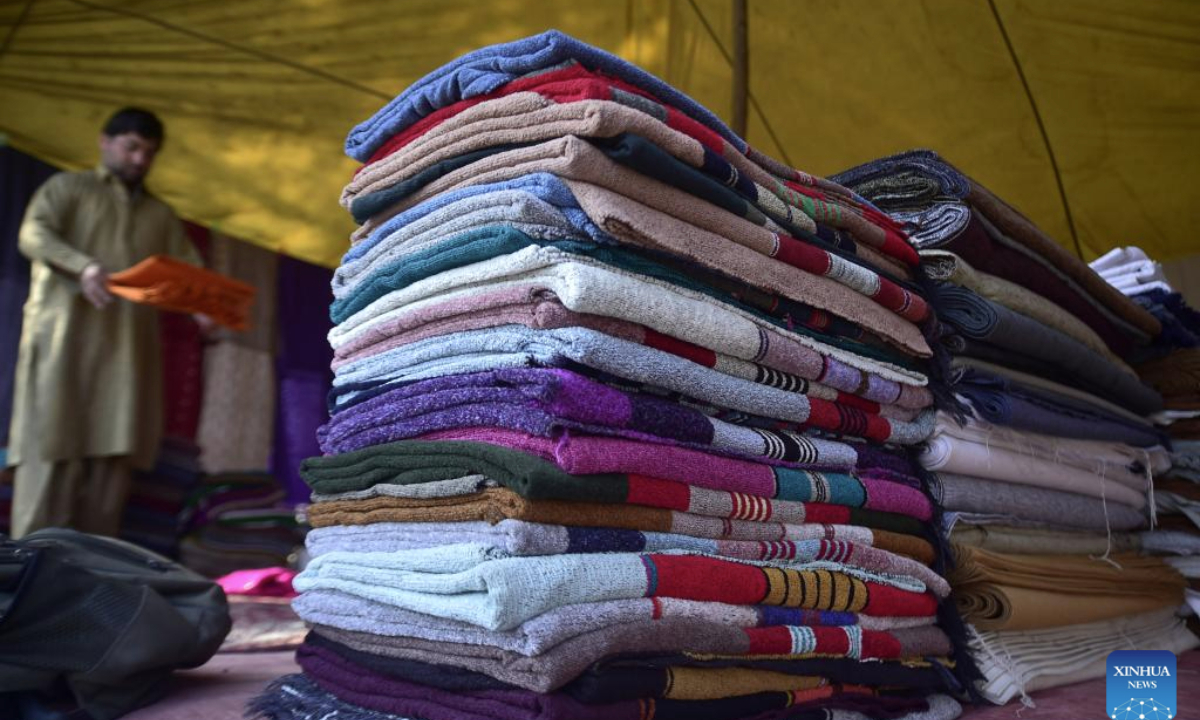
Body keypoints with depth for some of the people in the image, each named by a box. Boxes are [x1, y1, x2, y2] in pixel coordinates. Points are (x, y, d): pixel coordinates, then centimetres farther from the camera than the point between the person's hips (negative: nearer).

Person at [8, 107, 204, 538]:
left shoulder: (160, 215, 23)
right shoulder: (67, 188, 11)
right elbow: (33, 235, -5)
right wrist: (82, 266, -25)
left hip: (129, 347, 4)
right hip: (66, 338, -4)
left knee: (114, 453, 0)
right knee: (53, 447, -7)